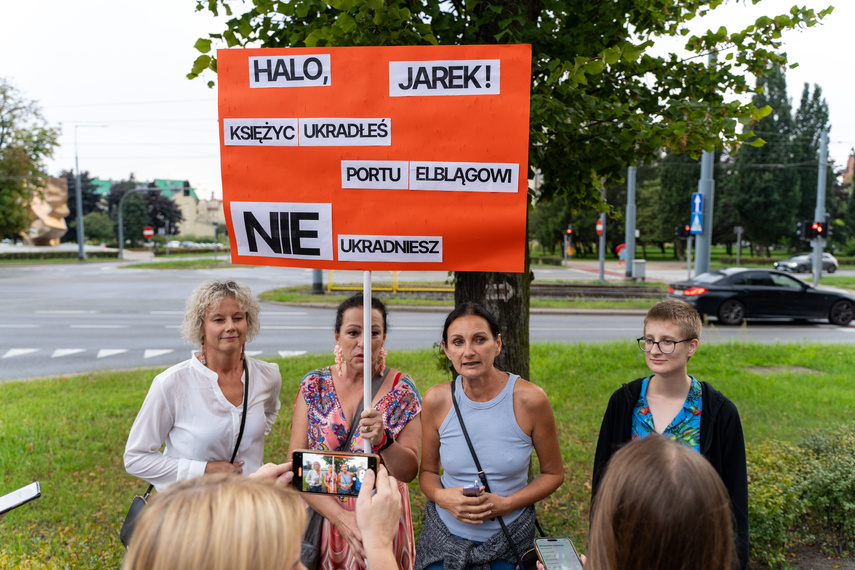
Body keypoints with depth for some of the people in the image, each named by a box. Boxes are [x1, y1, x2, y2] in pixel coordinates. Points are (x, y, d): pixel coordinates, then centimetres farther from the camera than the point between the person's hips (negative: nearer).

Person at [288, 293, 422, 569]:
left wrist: (382, 440, -30)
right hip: (322, 514, 1)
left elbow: (409, 472, -11)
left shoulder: (401, 388, -9)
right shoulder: (314, 385, -7)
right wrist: (339, 515, -20)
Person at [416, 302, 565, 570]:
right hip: (445, 535, 2)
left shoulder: (530, 399, -16)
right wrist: (441, 497, -17)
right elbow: (428, 471, 4)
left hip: (509, 538, -1)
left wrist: (505, 504, -16)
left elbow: (553, 474, -3)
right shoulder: (436, 400, -10)